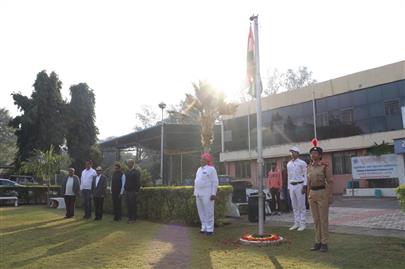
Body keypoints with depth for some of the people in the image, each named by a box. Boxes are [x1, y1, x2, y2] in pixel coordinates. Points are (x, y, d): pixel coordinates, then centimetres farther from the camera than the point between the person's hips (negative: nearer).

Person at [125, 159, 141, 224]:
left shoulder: (136, 171, -5)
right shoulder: (127, 172, 17)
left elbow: (138, 182, -9)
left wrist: (136, 190, -14)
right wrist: (125, 189, 12)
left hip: (133, 191, -6)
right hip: (127, 191, 6)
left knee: (133, 205, -4)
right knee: (128, 205, 7)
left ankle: (133, 218, 3)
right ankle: (129, 217, 15)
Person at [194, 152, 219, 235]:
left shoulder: (211, 169, -8)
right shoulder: (199, 169, 15)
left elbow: (215, 182, -12)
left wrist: (213, 194, -17)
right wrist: (196, 193, 14)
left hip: (207, 194, -8)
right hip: (199, 194, 8)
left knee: (208, 212, -4)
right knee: (201, 212, 9)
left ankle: (210, 229, 3)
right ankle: (204, 228, 17)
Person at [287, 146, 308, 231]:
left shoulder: (302, 163, -3)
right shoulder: (288, 164, 13)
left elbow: (305, 175, -6)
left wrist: (305, 186, -13)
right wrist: (289, 187, 13)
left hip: (299, 185, -5)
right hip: (291, 186, 5)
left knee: (301, 206, -1)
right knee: (294, 206, 9)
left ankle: (302, 224, 6)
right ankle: (296, 223, 17)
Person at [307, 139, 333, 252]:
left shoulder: (324, 166, -7)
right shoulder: (309, 167, 10)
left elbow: (329, 182, -7)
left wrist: (329, 196, -11)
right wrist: (308, 196, 14)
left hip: (322, 193, -6)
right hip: (312, 194, 6)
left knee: (323, 219, 1)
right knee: (316, 220, 10)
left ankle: (324, 243, 10)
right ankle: (317, 242, 19)